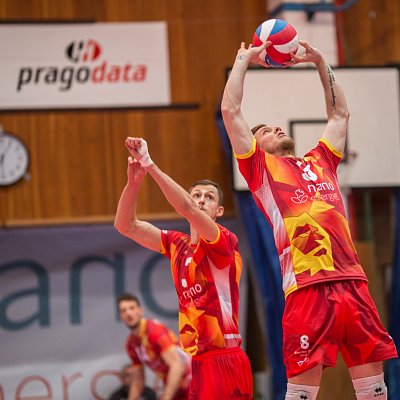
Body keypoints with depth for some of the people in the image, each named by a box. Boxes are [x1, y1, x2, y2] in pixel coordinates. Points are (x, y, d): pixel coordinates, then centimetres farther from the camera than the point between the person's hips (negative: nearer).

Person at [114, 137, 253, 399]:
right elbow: (125, 225, 10)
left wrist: (149, 163, -25)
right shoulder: (177, 244, 13)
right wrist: (134, 181, -6)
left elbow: (186, 208, -23)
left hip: (224, 359, -6)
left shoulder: (225, 241, -6)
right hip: (195, 361, 6)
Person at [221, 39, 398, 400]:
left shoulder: (320, 162, 25)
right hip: (307, 286, -5)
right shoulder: (261, 167, 12)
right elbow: (230, 111, 6)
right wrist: (244, 60, 16)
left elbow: (339, 114, 38)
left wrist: (320, 63, 36)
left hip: (353, 283, 5)